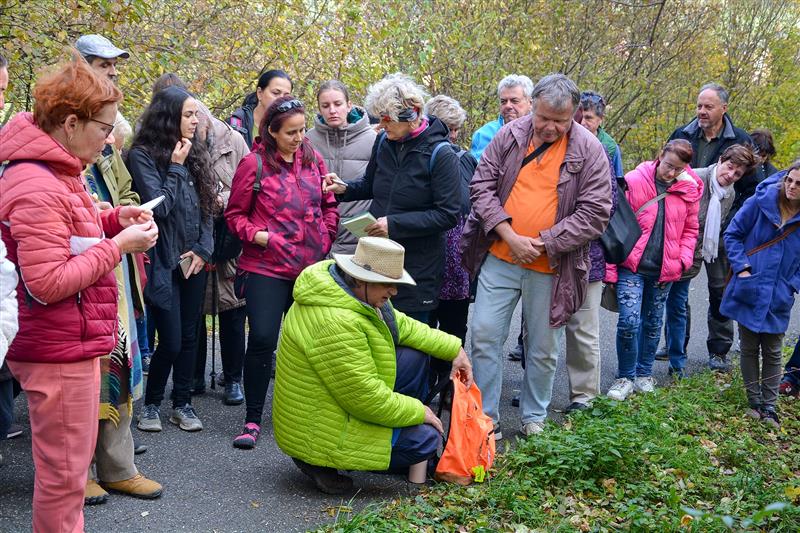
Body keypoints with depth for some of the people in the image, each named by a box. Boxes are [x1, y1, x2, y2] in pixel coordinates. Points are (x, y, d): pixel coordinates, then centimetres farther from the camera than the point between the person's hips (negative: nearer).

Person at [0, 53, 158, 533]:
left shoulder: (57, 173, 11)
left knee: (73, 464, 22)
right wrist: (118, 244, -20)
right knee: (64, 475, 2)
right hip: (59, 351, -11)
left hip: (75, 344, 11)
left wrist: (112, 219, 5)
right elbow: (48, 283, -25)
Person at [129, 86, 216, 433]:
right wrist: (176, 167, -12)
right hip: (163, 261, -5)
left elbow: (208, 206, 10)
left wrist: (203, 249, -1)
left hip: (194, 261, 6)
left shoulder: (195, 153, 9)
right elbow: (160, 206, -16)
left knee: (189, 337, 10)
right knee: (171, 341, -5)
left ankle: (182, 404, 22)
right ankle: (150, 403, 16)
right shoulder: (142, 155, -9)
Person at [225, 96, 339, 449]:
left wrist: (324, 237, 4)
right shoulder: (254, 163, -5)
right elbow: (235, 214, 1)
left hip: (311, 267, 4)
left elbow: (329, 205, 17)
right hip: (266, 268, -4)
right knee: (262, 339, -10)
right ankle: (253, 420, 3)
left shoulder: (312, 158, 8)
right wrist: (259, 236, -15)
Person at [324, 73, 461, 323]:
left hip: (417, 267, -5)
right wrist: (344, 188, -2)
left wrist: (395, 224, -19)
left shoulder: (441, 155, -14)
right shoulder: (383, 142, 3)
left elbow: (449, 215, -15)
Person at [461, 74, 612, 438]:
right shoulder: (510, 135, 0)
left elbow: (595, 213, -9)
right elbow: (482, 185, 0)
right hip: (499, 257, 2)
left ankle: (535, 419, 29)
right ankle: (485, 418, 15)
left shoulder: (589, 151, -6)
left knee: (543, 349, 10)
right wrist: (510, 236, -12)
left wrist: (542, 243, -14)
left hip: (550, 267, -1)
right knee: (484, 334, 2)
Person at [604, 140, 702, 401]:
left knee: (653, 323, 14)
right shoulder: (633, 181, -9)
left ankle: (644, 373, 31)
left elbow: (690, 230, 14)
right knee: (629, 321, -12)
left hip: (664, 270, 4)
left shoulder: (689, 190, 2)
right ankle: (625, 376, 6)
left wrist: (683, 260, -1)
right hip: (632, 265, -3)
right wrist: (610, 267, -7)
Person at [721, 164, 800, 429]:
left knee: (772, 353, 10)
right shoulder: (761, 202, -11)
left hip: (778, 297, 1)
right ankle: (754, 401, 24)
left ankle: (769, 407, 20)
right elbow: (732, 234, -2)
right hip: (748, 291, -1)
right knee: (749, 349, 10)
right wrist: (741, 268, -11)